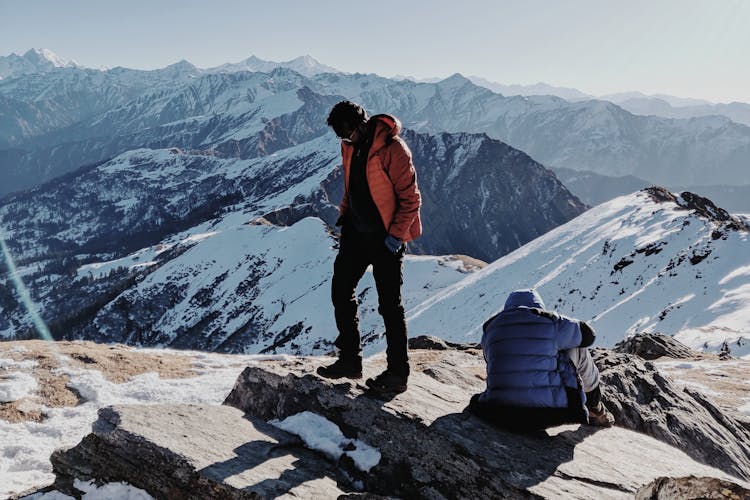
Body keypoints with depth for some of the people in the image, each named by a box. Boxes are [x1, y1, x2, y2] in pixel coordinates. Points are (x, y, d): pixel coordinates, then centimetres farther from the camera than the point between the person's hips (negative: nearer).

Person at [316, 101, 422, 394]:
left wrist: (396, 235, -19)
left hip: (385, 238, -8)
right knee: (340, 292, 10)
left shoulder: (392, 148, -19)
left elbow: (410, 198, -16)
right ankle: (350, 361, 24)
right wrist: (344, 215, 12)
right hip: (356, 232, 8)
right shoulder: (351, 146, 5)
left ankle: (398, 374, 10)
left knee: (389, 305, -2)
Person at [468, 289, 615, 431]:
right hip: (549, 414, -3)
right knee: (577, 350, 19)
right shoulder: (552, 322, 1)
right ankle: (594, 409, 39)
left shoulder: (490, 328, 10)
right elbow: (587, 334, 19)